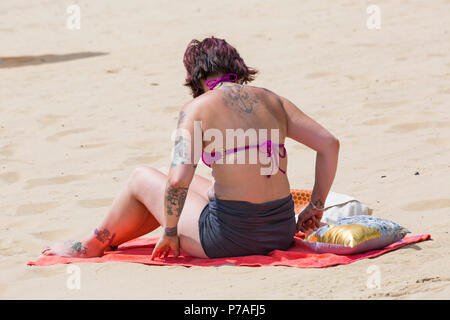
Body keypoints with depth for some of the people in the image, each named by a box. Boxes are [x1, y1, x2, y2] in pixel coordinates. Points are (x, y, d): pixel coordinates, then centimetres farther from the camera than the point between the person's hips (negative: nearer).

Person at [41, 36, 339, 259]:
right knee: (168, 176, 29)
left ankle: (94, 244, 41)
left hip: (231, 237, -6)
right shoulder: (271, 100, 7)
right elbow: (329, 144, 5)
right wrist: (315, 207, 13)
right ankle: (111, 238, 48)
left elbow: (178, 181, -19)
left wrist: (170, 233, -4)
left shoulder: (197, 108, -9)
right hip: (281, 234, 6)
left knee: (142, 178, 20)